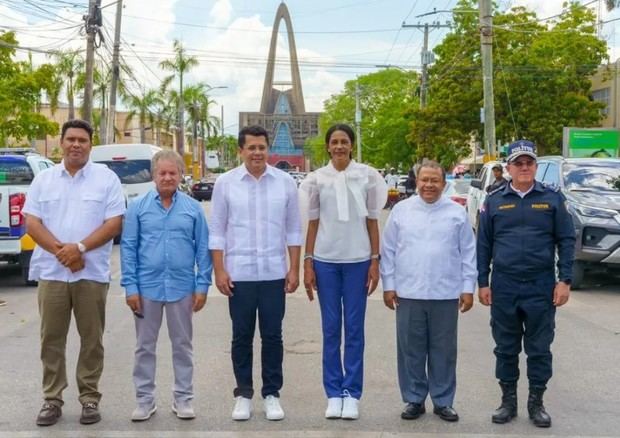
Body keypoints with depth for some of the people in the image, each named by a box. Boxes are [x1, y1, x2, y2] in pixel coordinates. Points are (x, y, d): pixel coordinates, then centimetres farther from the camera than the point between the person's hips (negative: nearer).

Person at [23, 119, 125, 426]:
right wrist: (60, 250, -13)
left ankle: (90, 398, 14)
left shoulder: (106, 178, 1)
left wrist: (80, 247, -16)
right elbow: (32, 222, 2)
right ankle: (52, 399, 16)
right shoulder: (44, 179, 9)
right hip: (51, 272, 2)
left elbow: (114, 223, -5)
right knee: (51, 339, 6)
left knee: (91, 340, 4)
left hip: (92, 273, -2)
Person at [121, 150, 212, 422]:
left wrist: (202, 285, -4)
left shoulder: (193, 208, 1)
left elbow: (203, 248, 2)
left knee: (182, 345, 10)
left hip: (182, 287, 0)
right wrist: (130, 286, -7)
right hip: (147, 287, 0)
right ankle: (145, 399, 19)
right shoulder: (138, 207, 0)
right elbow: (128, 247, -1)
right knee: (145, 346, 9)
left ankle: (183, 398, 21)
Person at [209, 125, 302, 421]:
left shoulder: (285, 182, 2)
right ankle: (243, 394, 19)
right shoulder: (225, 183, 0)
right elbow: (217, 230, 1)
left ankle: (272, 394, 18)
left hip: (274, 273, 1)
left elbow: (293, 229, 5)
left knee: (272, 336, 6)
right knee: (242, 337, 8)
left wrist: (294, 269, 1)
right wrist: (219, 270, -5)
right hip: (239, 274, 0)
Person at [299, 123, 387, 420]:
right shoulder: (317, 179, 3)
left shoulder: (367, 176, 1)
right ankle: (333, 394, 13)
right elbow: (313, 223, 6)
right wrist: (308, 263, 1)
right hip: (325, 260, 1)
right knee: (331, 329, 5)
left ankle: (352, 394, 10)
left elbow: (372, 221, 4)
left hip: (358, 260, -1)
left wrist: (375, 261, 0)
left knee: (354, 329, 3)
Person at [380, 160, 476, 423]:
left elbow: (468, 252, 4)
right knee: (411, 350, 6)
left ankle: (443, 401, 17)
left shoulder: (457, 213, 4)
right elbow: (388, 251, 6)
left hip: (446, 295, 0)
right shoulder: (401, 210, 5)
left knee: (443, 351, 7)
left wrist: (468, 287, 0)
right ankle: (414, 400, 17)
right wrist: (388, 285, 1)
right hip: (408, 293, 0)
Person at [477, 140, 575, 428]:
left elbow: (566, 240, 1)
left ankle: (536, 402, 19)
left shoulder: (552, 198, 1)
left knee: (539, 349, 6)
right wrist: (483, 283, 2)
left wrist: (565, 280, -5)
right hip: (504, 287, 1)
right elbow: (484, 244, 6)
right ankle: (508, 400, 21)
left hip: (541, 287, -1)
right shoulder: (495, 201, 4)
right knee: (506, 348, 9)